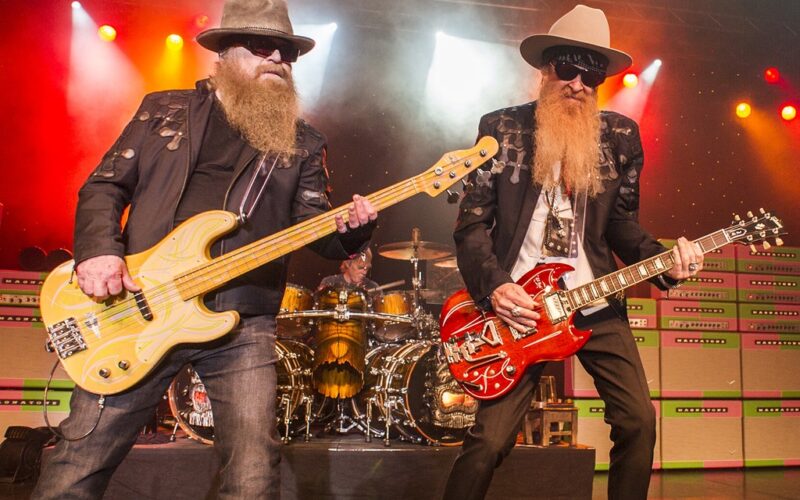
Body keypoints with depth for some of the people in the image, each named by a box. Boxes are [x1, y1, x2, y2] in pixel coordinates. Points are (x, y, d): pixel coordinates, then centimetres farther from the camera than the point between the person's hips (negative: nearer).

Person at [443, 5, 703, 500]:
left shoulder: (621, 135, 8)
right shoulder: (501, 128, 0)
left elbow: (621, 223, 12)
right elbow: (473, 222, -3)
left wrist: (664, 260, -5)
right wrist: (494, 287, -16)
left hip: (596, 305, 3)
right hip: (519, 304, -3)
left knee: (639, 421, -1)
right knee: (489, 440, -5)